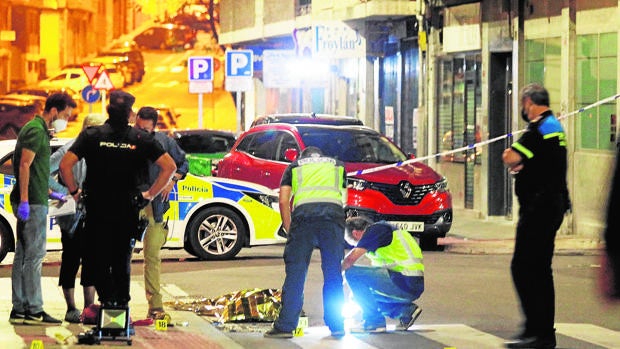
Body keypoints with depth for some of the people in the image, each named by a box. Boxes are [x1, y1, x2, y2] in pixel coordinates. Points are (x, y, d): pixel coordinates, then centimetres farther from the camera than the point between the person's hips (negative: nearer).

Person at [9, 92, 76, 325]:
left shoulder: (39, 131, 20)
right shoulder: (36, 131, -12)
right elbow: (24, 166, -20)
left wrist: (50, 193, 28)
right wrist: (24, 201, -24)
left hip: (32, 202, 10)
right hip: (32, 202, -10)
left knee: (23, 255, 10)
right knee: (34, 255, -8)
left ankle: (19, 309, 12)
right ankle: (34, 310, -7)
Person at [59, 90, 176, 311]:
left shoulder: (91, 135, -4)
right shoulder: (140, 139, -1)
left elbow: (65, 164, -12)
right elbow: (170, 166, -4)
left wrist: (74, 191, 1)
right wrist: (150, 194, 3)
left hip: (97, 208, -1)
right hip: (127, 210, 1)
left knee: (99, 259, 7)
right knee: (122, 259, 14)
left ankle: (107, 298, -7)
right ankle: (122, 302, 12)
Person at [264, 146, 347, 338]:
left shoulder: (294, 166, 28)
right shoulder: (338, 165, 33)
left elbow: (283, 201, 17)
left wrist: (289, 230, 24)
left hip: (304, 212, -1)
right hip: (333, 212, 1)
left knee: (295, 271, 1)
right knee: (333, 272, 8)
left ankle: (285, 326, -2)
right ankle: (337, 326, 9)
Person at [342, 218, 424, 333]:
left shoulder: (374, 230, -5)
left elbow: (351, 259, -14)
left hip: (405, 284, -10)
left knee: (352, 273, -10)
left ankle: (374, 321, -7)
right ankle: (406, 310, 11)